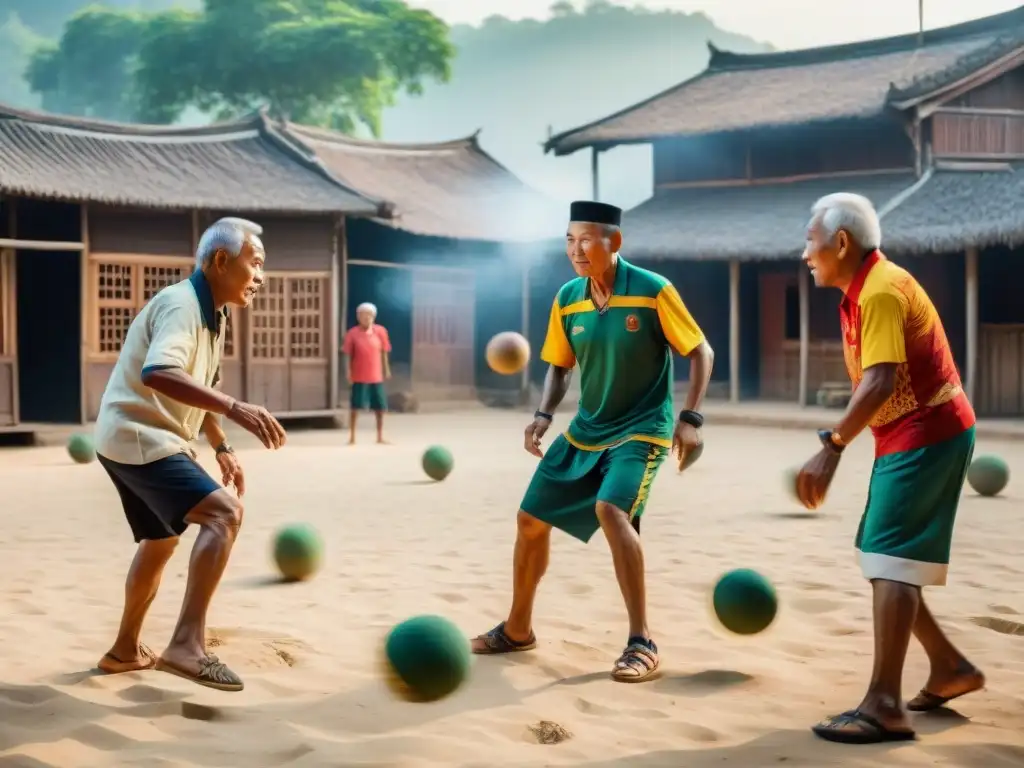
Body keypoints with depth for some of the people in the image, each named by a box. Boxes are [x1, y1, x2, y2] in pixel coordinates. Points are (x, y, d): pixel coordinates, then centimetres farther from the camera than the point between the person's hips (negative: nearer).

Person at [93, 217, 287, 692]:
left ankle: (125, 650, 41)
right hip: (138, 439, -11)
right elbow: (158, 373, -37)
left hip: (143, 440, 11)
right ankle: (187, 644, -29)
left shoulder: (210, 313, 14)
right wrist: (235, 409, -46)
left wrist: (222, 449, 23)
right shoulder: (181, 304, -18)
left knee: (159, 540, 26)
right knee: (224, 512, -25)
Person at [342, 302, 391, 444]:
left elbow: (384, 352, 8)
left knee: (380, 407, 8)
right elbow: (348, 355, -4)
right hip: (359, 376, -3)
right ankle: (352, 437, 8)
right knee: (356, 406, -2)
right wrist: (348, 371, -10)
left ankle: (380, 437, 22)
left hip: (376, 376, 3)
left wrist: (387, 369, 9)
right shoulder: (352, 333, -6)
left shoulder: (380, 331, 1)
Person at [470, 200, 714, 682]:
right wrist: (544, 415, -6)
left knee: (610, 509, -30)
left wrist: (690, 418, -18)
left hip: (642, 429, -6)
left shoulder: (654, 291, -15)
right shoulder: (566, 299, -1)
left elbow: (700, 352, -8)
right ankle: (517, 629, 28)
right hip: (585, 431, 6)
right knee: (531, 518, 6)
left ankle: (642, 643, -19)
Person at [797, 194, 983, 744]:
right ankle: (948, 667, 24)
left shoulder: (881, 290, -18)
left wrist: (831, 447, -35)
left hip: (926, 434, -10)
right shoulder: (862, 291, 13)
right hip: (907, 436, 10)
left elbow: (880, 379, -30)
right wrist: (839, 446, 16)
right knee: (881, 558, 14)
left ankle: (884, 707, -14)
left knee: (890, 560, -14)